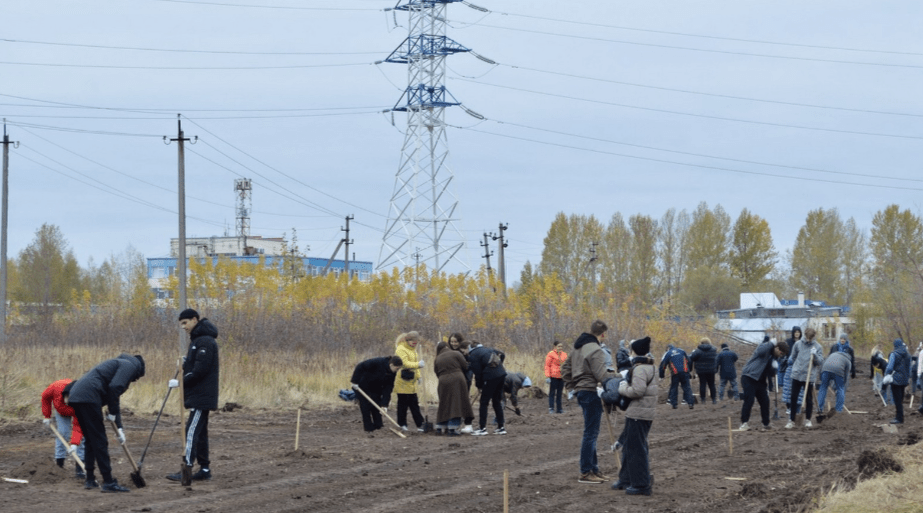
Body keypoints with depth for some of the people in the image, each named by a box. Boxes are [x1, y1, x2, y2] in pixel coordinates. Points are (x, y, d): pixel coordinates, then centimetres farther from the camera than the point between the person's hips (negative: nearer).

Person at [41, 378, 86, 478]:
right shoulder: (57, 386, -37)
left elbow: (78, 426, -41)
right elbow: (45, 397, -13)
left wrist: (74, 443, -51)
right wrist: (47, 416, -10)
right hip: (61, 411, 2)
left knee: (81, 435, -16)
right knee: (62, 433, -16)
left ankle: (80, 467, -15)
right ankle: (59, 462, -11)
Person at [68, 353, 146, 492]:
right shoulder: (130, 366, 4)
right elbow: (114, 387, -14)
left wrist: (119, 428, 36)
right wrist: (113, 413, -4)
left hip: (76, 396, 9)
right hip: (88, 397, -9)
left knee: (91, 440, 19)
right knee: (100, 441, -6)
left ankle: (90, 480, 23)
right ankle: (108, 482, -5)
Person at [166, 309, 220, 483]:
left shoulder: (205, 341, -16)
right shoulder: (196, 340, 17)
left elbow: (200, 370, -22)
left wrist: (181, 382, -17)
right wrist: (186, 363, 5)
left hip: (202, 397, -11)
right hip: (197, 396, 11)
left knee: (192, 431, -13)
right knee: (200, 432, 12)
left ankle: (187, 470, -16)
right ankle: (205, 469, 16)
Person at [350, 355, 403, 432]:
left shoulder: (392, 373, -13)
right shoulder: (377, 363, -32)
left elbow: (388, 387, -13)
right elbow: (360, 367, -28)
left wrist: (384, 404, -18)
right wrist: (354, 382, -27)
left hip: (376, 388, 6)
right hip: (364, 387, -6)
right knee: (366, 408, -7)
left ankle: (378, 426, 10)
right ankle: (368, 428, 0)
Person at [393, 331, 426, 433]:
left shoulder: (413, 349, 18)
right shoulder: (401, 350, -13)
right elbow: (405, 363, -23)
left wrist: (418, 376, 16)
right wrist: (418, 364, -29)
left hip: (411, 382, 9)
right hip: (403, 381, -9)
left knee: (414, 404, 8)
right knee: (403, 403, -2)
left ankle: (420, 425, 9)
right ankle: (402, 425, 5)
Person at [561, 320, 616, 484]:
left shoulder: (578, 348, 13)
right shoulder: (595, 350, -16)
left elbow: (565, 369, 19)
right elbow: (601, 375, -21)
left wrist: (572, 387, 19)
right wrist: (613, 373, -3)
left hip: (581, 391, 10)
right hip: (591, 392, -10)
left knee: (591, 433, 17)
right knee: (591, 432, -5)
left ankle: (593, 469, 23)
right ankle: (585, 473, -2)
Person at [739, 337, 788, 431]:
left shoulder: (775, 358, 14)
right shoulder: (765, 346, -7)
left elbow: (771, 373, 13)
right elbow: (760, 351, -33)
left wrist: (774, 367, -8)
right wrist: (771, 343, -21)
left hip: (760, 381, 8)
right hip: (749, 377, -8)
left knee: (765, 401, 4)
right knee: (749, 400, -14)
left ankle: (766, 424, 14)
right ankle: (744, 423, -7)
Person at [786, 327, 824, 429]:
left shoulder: (817, 347, -2)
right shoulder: (798, 344, 2)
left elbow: (821, 362, -4)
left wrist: (815, 355, -20)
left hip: (809, 377, -2)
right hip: (796, 375, 2)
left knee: (808, 399, 5)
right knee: (793, 398, 3)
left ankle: (808, 420, 20)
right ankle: (791, 421, 10)